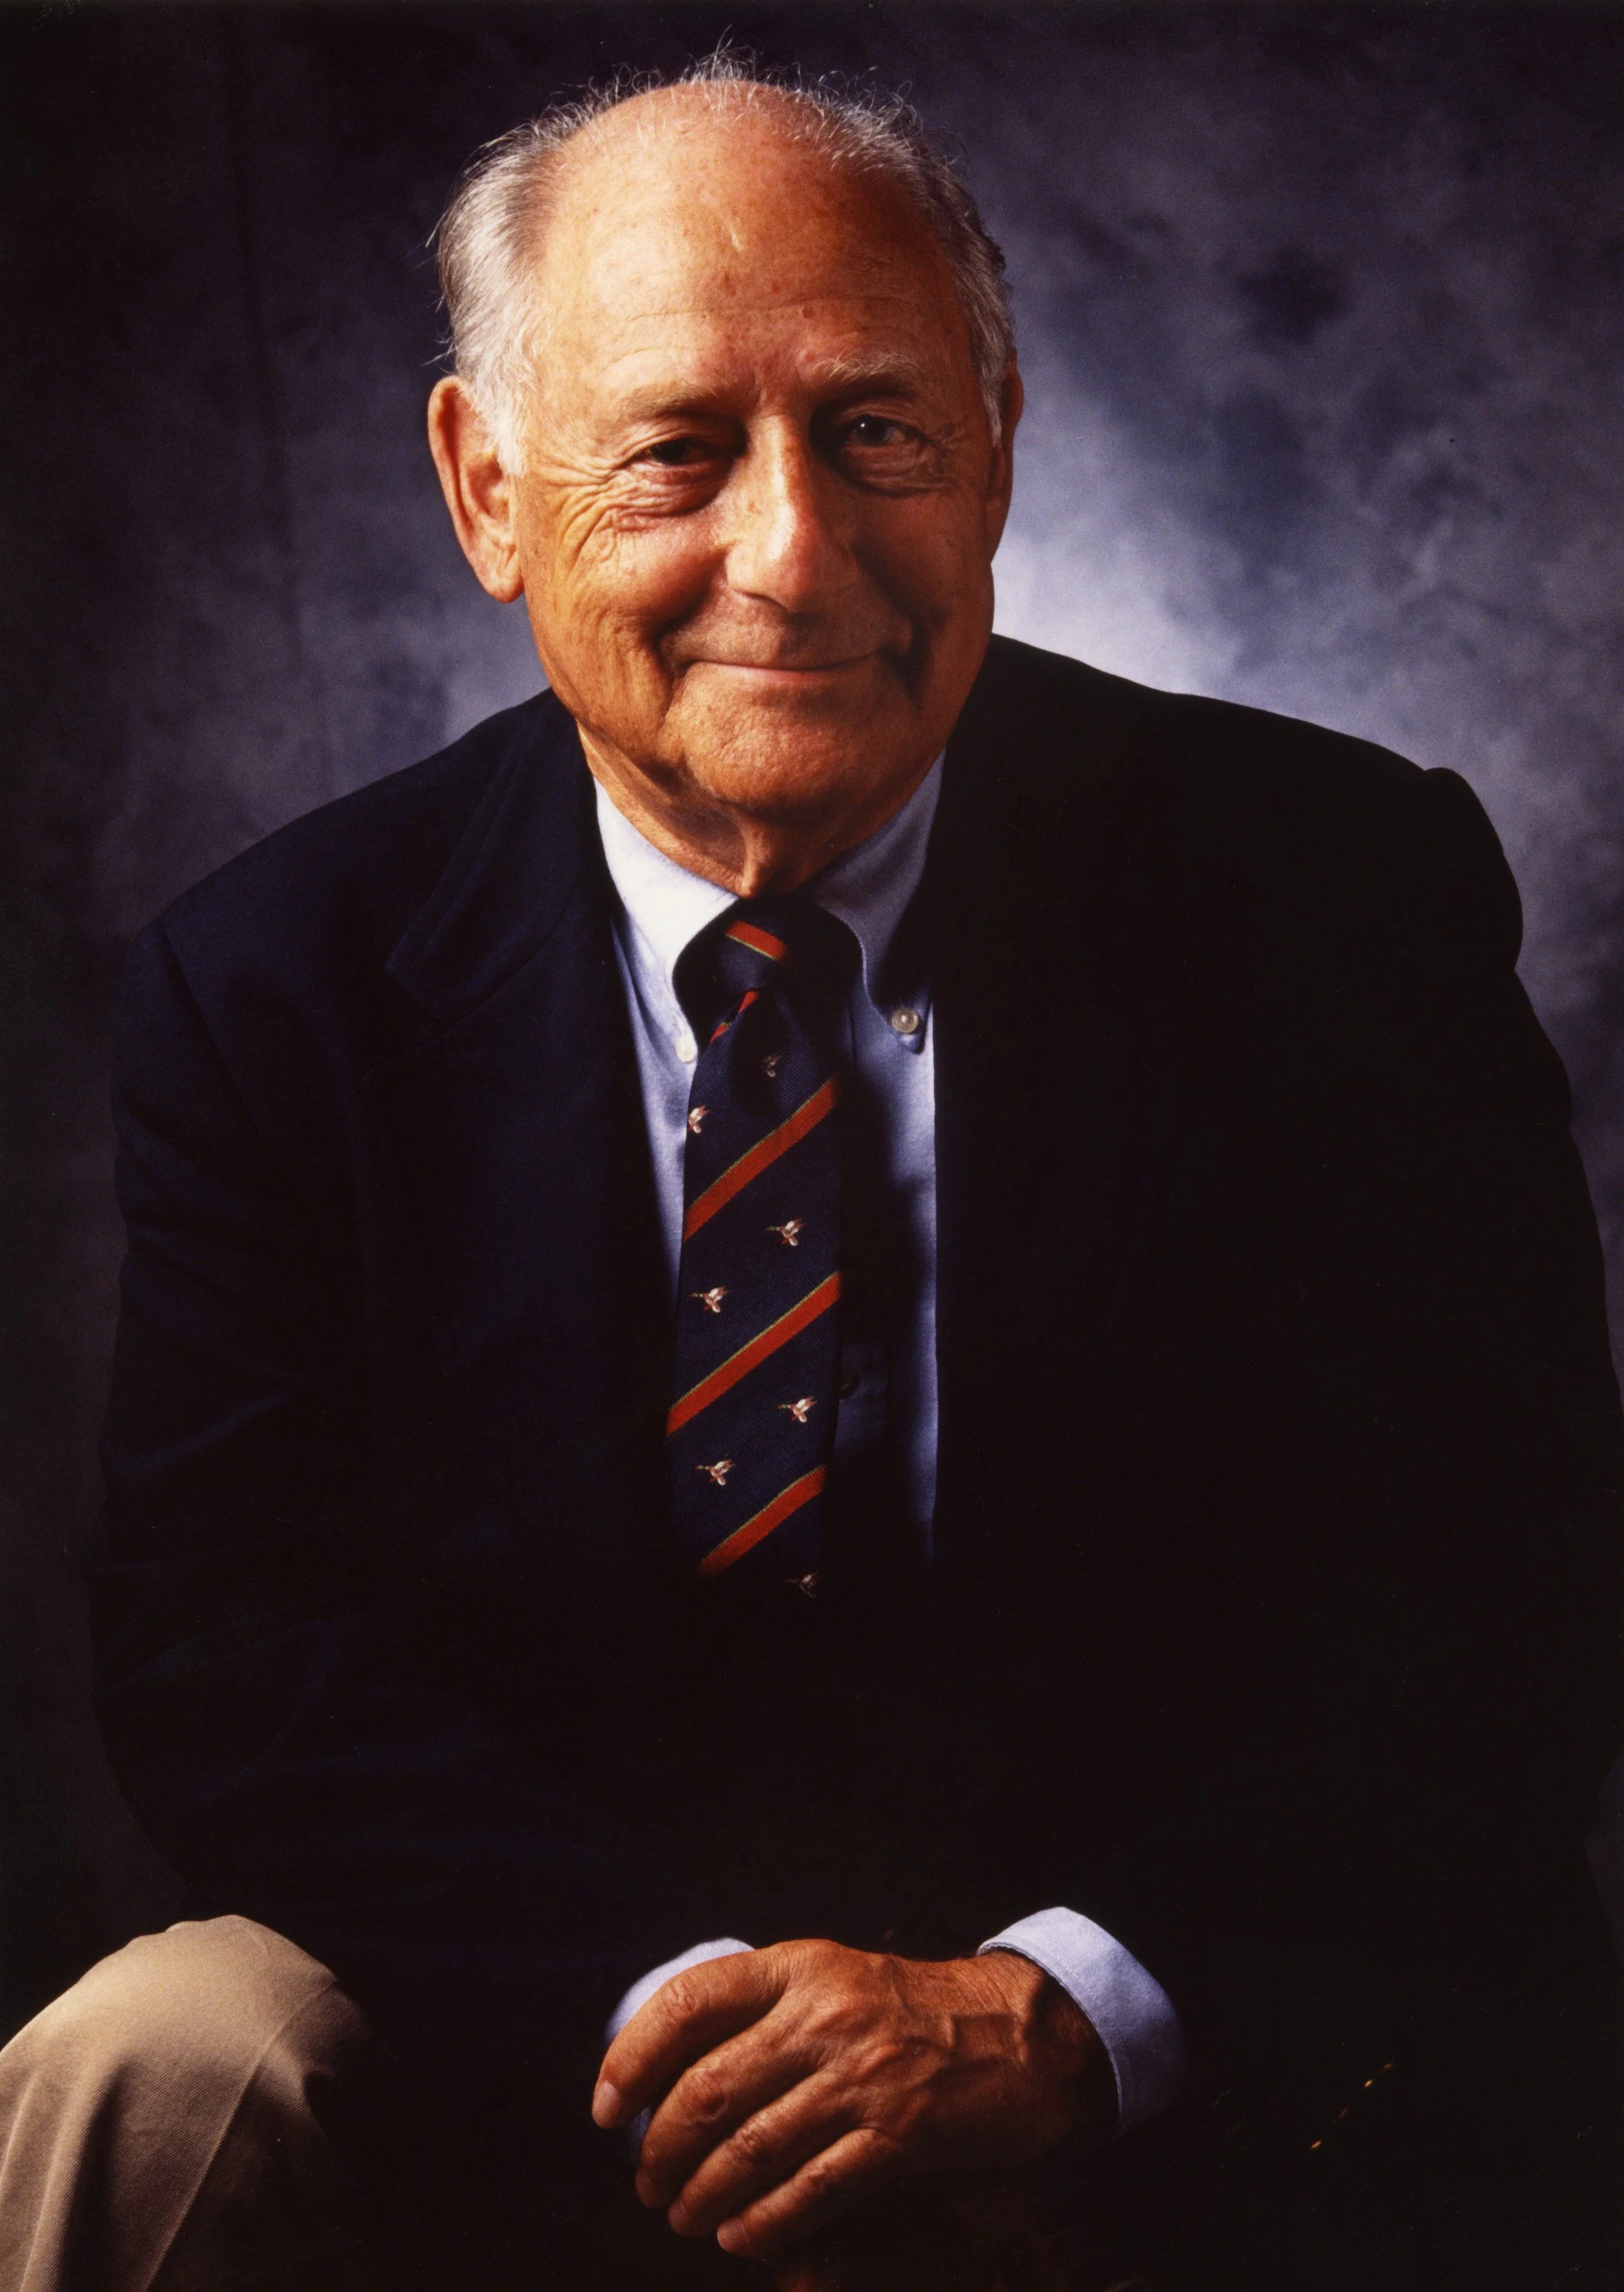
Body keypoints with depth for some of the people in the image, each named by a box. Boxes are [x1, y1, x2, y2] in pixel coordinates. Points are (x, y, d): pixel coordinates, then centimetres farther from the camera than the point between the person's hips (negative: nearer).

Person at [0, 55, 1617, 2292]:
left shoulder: (1345, 900, -4)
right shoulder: (282, 981, 0)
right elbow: (234, 1643, -4)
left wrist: (1056, 2019, -20)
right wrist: (664, 2009, -20)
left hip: (1190, 2091, 0)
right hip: (549, 2013, 1)